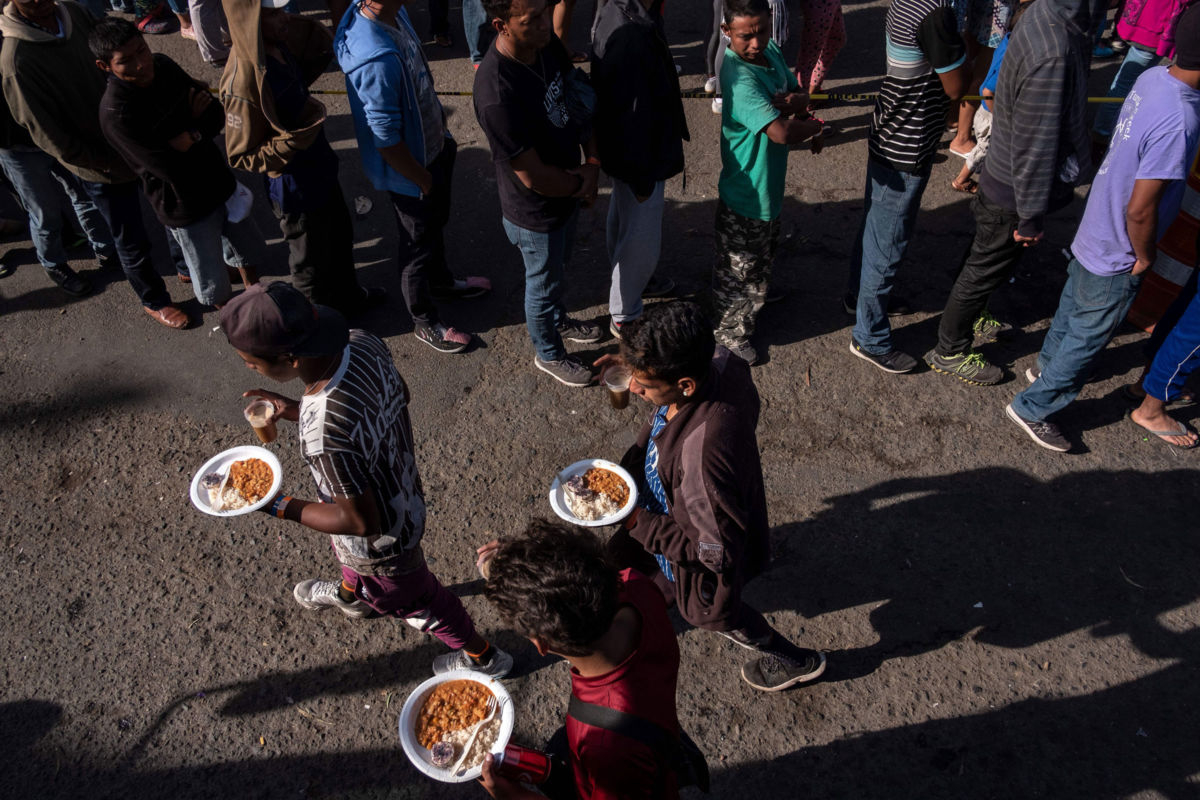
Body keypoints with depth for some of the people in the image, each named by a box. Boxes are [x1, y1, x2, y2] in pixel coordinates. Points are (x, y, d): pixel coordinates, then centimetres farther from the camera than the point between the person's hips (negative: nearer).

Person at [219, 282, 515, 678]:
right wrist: (297, 411, -4)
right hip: (405, 491, 7)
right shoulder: (362, 342, -23)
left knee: (410, 599, 24)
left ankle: (483, 657, 50)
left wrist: (277, 507, -21)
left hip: (382, 541, -7)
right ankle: (350, 595, 74)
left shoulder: (325, 433, -45)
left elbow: (361, 522, -32)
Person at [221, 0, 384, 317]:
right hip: (296, 189, -8)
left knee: (341, 237, 29)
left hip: (320, 169, 8)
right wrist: (297, 136, -33)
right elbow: (241, 156, -26)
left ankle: (348, 296, 54)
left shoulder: (275, 45, -8)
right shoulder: (244, 82, -33)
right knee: (311, 263, 15)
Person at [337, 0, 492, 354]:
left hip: (433, 147, 9)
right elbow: (386, 140, -30)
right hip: (410, 170, -8)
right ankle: (425, 322, 36)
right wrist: (424, 180, -16)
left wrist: (442, 130, 14)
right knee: (419, 246, 13)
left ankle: (442, 281, 57)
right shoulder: (377, 59, -38)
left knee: (437, 224, 30)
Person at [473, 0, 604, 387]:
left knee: (558, 266, 32)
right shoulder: (497, 96, -38)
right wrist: (581, 186, -13)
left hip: (569, 190, 7)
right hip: (536, 213, -7)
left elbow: (576, 100, 2)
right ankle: (548, 354, 47)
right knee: (544, 284, 19)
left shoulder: (547, 45, -13)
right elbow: (533, 177, -30)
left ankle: (558, 321, 61)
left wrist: (593, 163, -11)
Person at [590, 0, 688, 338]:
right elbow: (631, 115, -29)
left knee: (623, 221, 28)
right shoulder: (631, 36, -34)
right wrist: (641, 177, -19)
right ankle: (624, 317, 28)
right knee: (641, 242, 9)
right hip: (640, 157, -10)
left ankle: (631, 281, 53)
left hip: (622, 151, 10)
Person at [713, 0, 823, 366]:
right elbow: (781, 133, -40)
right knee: (739, 268, 11)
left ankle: (757, 296, 56)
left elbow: (801, 95, 5)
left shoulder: (771, 51, -3)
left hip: (770, 183, 9)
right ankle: (731, 332, 31)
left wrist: (792, 102, -19)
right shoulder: (739, 79, -32)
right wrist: (814, 126, -19)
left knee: (763, 254, 31)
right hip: (745, 195, -9)